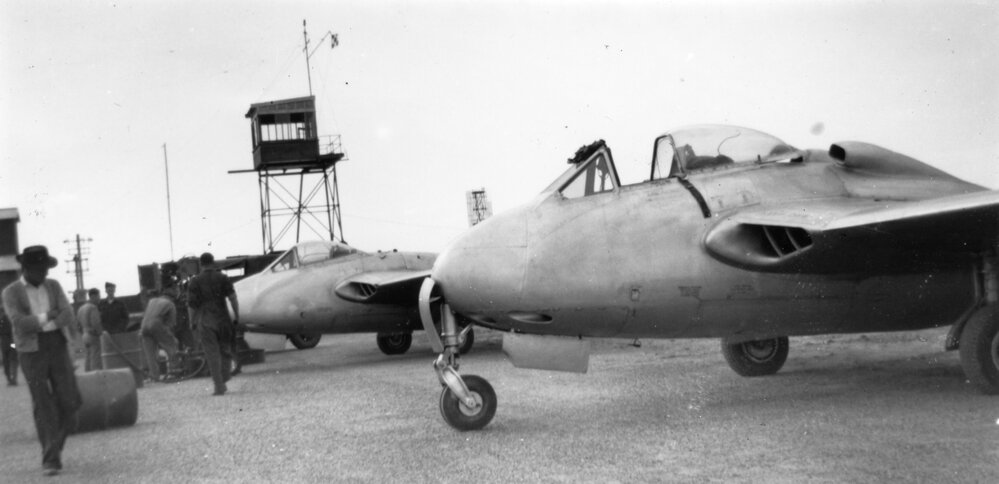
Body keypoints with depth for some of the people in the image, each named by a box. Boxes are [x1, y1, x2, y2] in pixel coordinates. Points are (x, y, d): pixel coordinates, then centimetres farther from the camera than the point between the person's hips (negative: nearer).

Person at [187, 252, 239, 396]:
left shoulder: (195, 282, 2)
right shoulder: (223, 278, 3)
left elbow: (191, 304, -1)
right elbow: (233, 298, -4)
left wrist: (192, 322, 8)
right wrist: (237, 317, 1)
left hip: (205, 322, -1)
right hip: (222, 319, 1)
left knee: (212, 354, -1)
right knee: (225, 351, 14)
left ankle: (219, 386, -6)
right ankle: (223, 382, 5)